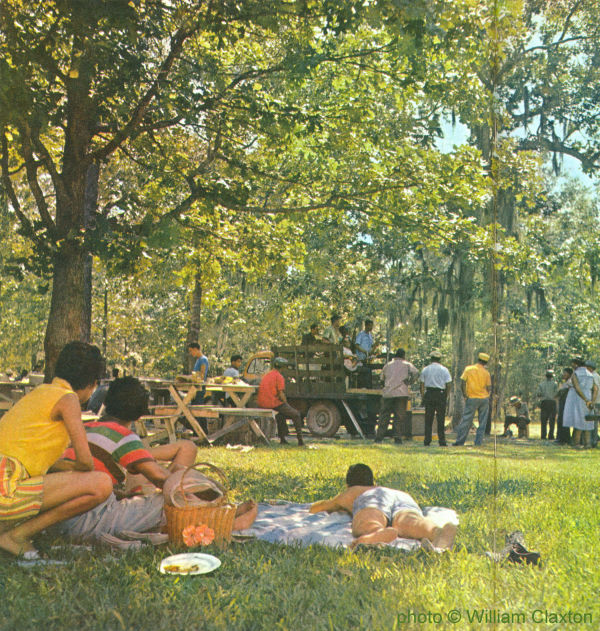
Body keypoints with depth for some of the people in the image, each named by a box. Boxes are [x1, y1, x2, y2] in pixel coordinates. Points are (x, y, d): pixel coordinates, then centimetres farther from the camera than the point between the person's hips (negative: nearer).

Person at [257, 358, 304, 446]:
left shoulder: (266, 376, 16)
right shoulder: (279, 376, -9)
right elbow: (281, 394, -16)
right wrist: (286, 404, 1)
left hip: (262, 404, 8)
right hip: (274, 403, -8)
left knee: (281, 414, 34)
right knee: (296, 414, 9)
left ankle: (282, 438, 31)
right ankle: (300, 440, 5)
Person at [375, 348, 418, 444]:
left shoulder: (388, 365, 14)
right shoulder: (407, 365, 6)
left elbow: (383, 377, 17)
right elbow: (415, 372, -8)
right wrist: (408, 381, 5)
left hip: (387, 393, 2)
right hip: (401, 393, -2)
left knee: (384, 415, 6)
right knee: (400, 416, 3)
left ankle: (379, 437, 5)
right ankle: (397, 437, -1)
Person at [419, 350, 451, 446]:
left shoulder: (425, 369, 6)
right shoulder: (444, 370, 1)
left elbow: (422, 384, 4)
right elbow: (448, 384, -3)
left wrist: (422, 396, 9)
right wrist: (446, 396, 7)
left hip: (428, 393, 2)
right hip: (440, 394, -2)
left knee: (428, 419, 5)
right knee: (441, 419, 4)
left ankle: (427, 441, 3)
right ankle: (442, 441, 3)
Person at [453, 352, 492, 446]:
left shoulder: (468, 369, -1)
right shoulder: (486, 372, 1)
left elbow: (462, 384, -6)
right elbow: (489, 388, 0)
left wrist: (465, 395, 4)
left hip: (472, 399, -1)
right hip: (484, 398, 1)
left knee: (466, 420, 2)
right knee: (482, 422, 8)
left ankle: (459, 441, 0)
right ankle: (478, 442, 8)